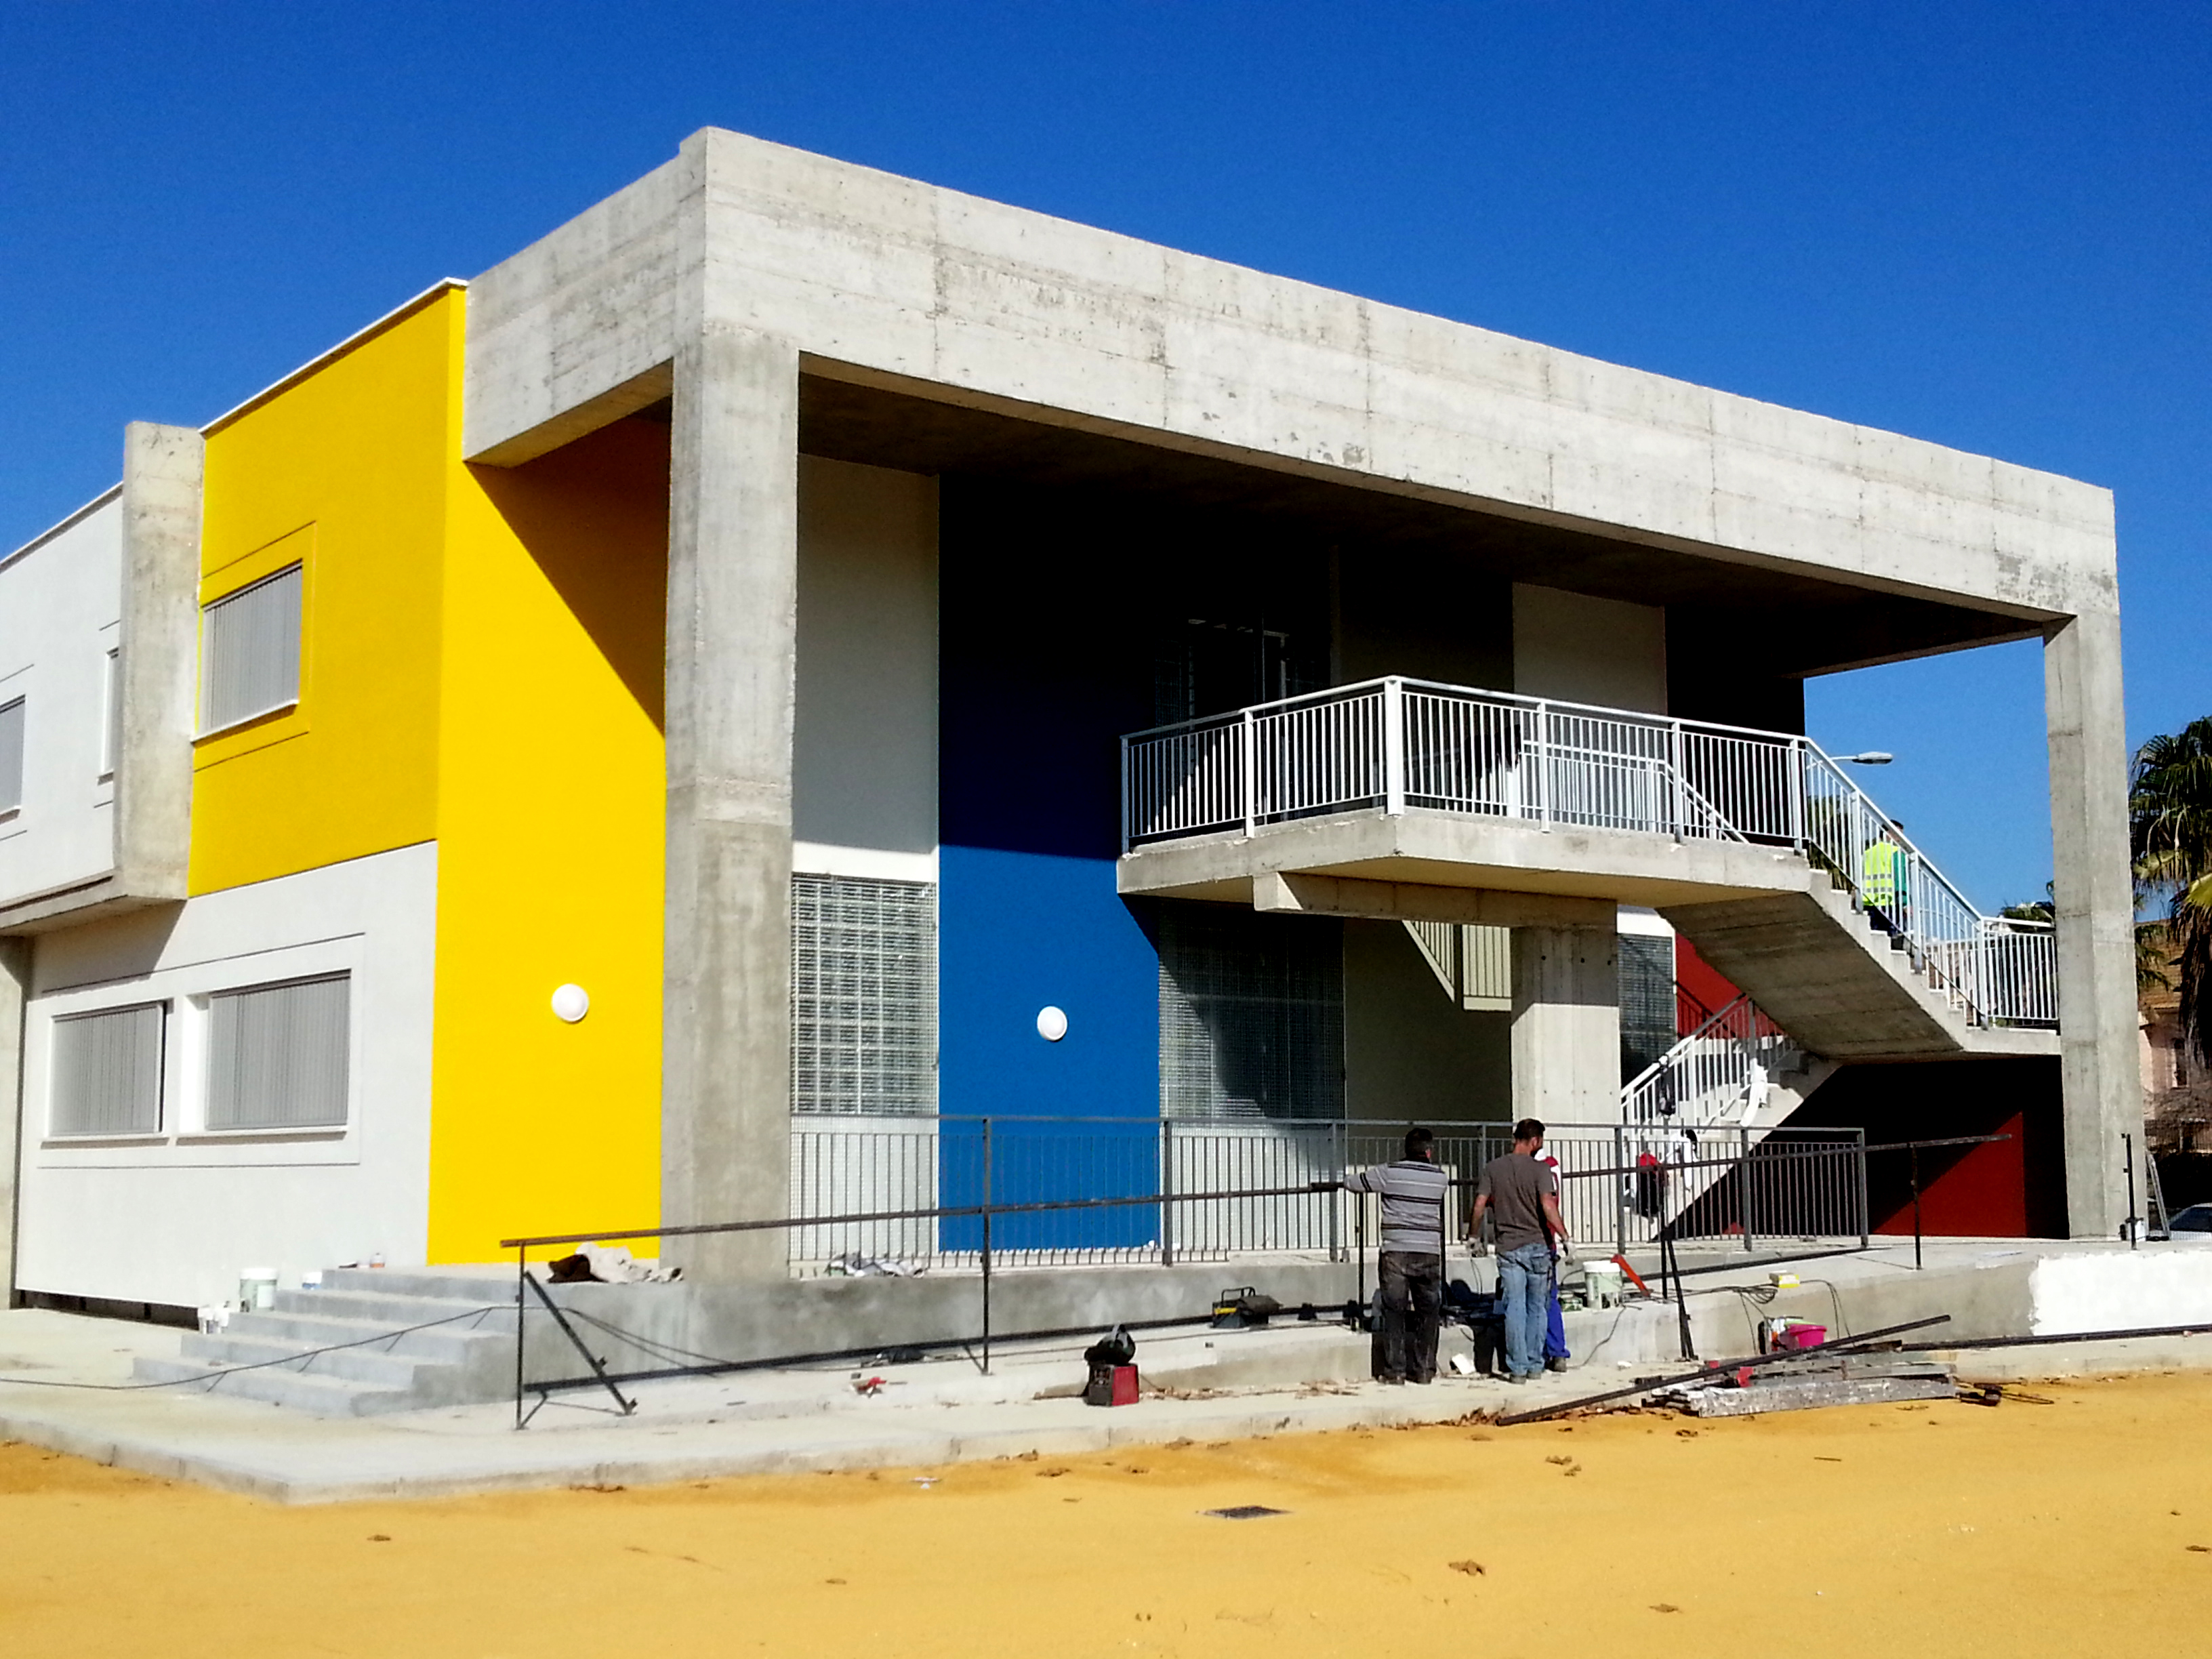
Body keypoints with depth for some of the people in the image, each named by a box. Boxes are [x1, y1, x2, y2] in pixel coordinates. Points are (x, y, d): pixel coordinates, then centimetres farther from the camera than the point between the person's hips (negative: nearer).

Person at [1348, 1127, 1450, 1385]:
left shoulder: (1390, 1173, -2)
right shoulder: (1440, 1178, 4)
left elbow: (1352, 1183, 5)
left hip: (1396, 1253, -2)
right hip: (1429, 1255, 2)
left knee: (1394, 1312, 4)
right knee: (1428, 1313, 12)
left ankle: (1394, 1371, 3)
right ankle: (1424, 1370, 14)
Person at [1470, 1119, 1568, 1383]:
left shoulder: (1493, 1168, 3)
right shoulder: (1539, 1170, -6)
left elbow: (1480, 1205, 0)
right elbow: (1548, 1206, -17)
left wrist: (1474, 1236, 12)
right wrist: (1564, 1236, -14)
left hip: (1508, 1247, 2)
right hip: (1537, 1245, -2)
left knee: (1515, 1308, 2)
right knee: (1537, 1307, 10)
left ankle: (1518, 1368, 0)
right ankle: (1534, 1364, 14)